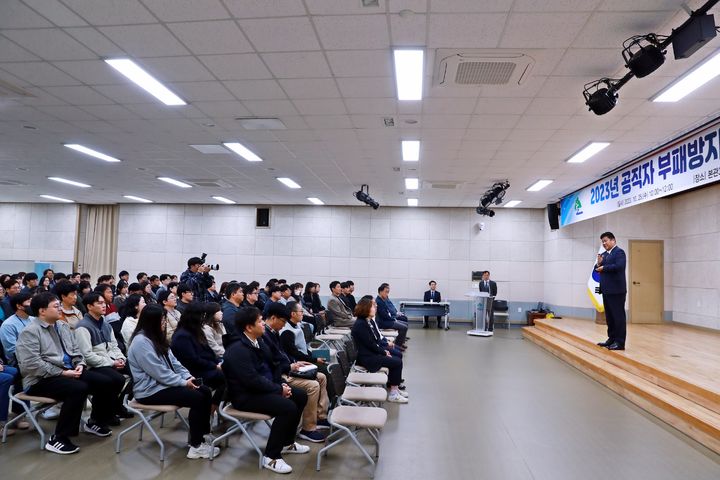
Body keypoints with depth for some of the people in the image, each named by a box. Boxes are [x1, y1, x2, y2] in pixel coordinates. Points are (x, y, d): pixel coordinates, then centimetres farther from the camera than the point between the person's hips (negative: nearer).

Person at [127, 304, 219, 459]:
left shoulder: (156, 337, 12)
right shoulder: (141, 342, -20)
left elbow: (172, 361, 12)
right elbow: (159, 372, -23)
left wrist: (188, 376, -3)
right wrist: (184, 382, -17)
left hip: (163, 383, 10)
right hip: (151, 390, -10)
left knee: (205, 392, -4)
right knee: (197, 399, -22)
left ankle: (203, 434, 4)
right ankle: (196, 446, -13)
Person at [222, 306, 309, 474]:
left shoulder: (258, 341, 6)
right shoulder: (238, 349, -24)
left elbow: (270, 366, 16)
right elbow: (252, 380, -29)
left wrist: (282, 384, -1)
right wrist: (279, 389, -20)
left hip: (263, 387, 10)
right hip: (245, 395, -10)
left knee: (300, 396, 6)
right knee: (288, 408, -25)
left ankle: (287, 442, 20)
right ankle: (271, 457, -11)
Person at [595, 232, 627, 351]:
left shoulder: (619, 252, -7)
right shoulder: (604, 254, 17)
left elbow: (618, 266, -23)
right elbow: (597, 269, 16)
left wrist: (603, 267, -12)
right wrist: (599, 263, -3)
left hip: (616, 290, -8)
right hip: (606, 290, 8)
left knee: (618, 316, -3)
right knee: (609, 316, 13)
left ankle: (620, 342, 1)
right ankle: (612, 339, 22)